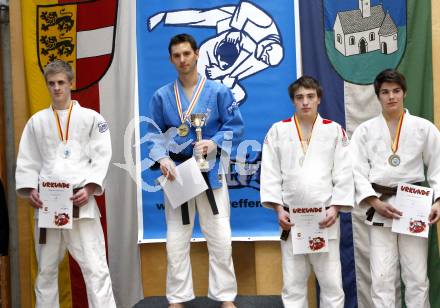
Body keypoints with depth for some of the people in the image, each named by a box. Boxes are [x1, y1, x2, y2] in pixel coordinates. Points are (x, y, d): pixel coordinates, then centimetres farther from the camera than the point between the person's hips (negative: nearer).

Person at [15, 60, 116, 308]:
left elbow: (101, 157, -1)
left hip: (80, 201, -3)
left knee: (95, 266, -7)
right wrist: (31, 190, -5)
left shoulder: (91, 117, 5)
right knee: (46, 269, 13)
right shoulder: (37, 121, 13)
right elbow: (27, 161, 11)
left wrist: (88, 189, -14)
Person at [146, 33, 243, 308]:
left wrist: (215, 143, -19)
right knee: (176, 241, 7)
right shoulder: (162, 96, 2)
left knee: (220, 238, 0)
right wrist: (162, 157, -14)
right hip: (175, 171, 2)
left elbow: (235, 126, -2)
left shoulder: (218, 91, -3)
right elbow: (155, 133, 5)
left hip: (210, 170, -1)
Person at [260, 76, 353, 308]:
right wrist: (278, 209, -5)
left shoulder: (334, 130, 4)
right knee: (293, 284, 7)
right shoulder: (278, 131, 5)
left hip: (325, 219, 0)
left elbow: (344, 174, 1)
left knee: (331, 283, 2)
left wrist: (335, 209, -8)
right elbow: (270, 174, 3)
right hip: (291, 219, 1)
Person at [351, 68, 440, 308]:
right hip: (380, 208, 0)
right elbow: (358, 171, 0)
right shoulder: (365, 130, 4)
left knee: (417, 277, 4)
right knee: (382, 278, 2)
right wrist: (375, 203, -12)